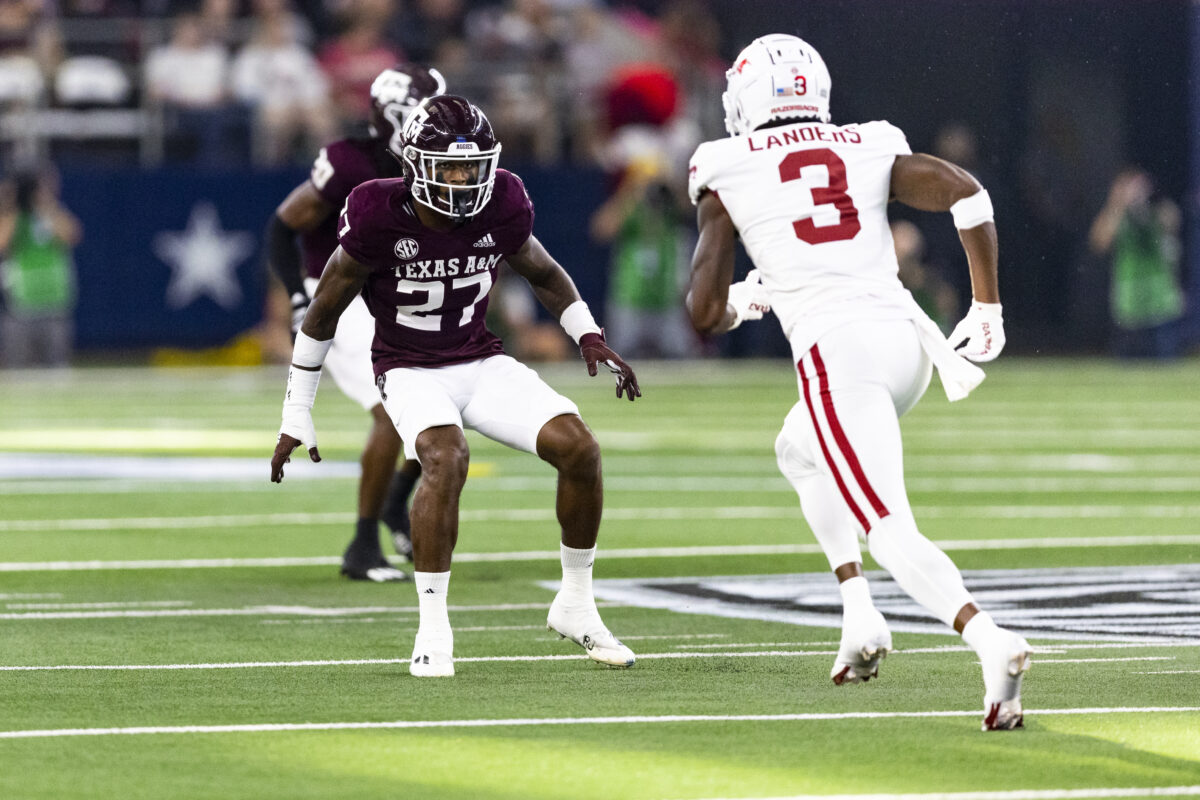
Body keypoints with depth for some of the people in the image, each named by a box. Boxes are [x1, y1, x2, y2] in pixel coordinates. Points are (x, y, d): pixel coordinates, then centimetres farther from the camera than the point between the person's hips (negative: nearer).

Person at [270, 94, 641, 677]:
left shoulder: (499, 208, -10)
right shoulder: (379, 218, -20)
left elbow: (544, 274, 12)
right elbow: (324, 311, -8)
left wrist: (589, 338, -5)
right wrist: (297, 418, -4)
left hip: (481, 361, 4)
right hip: (411, 371, -4)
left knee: (578, 448, -14)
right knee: (447, 458, -35)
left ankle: (576, 605, 5)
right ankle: (432, 630, -26)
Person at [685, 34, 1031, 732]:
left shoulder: (728, 175, 10)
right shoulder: (871, 150, 17)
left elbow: (705, 314, 9)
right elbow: (966, 193, 2)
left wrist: (740, 303, 33)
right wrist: (988, 308, 7)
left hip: (835, 351, -5)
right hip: (907, 335, 5)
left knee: (889, 530, -11)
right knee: (799, 451, 32)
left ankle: (990, 640, -36)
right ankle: (860, 615, 19)